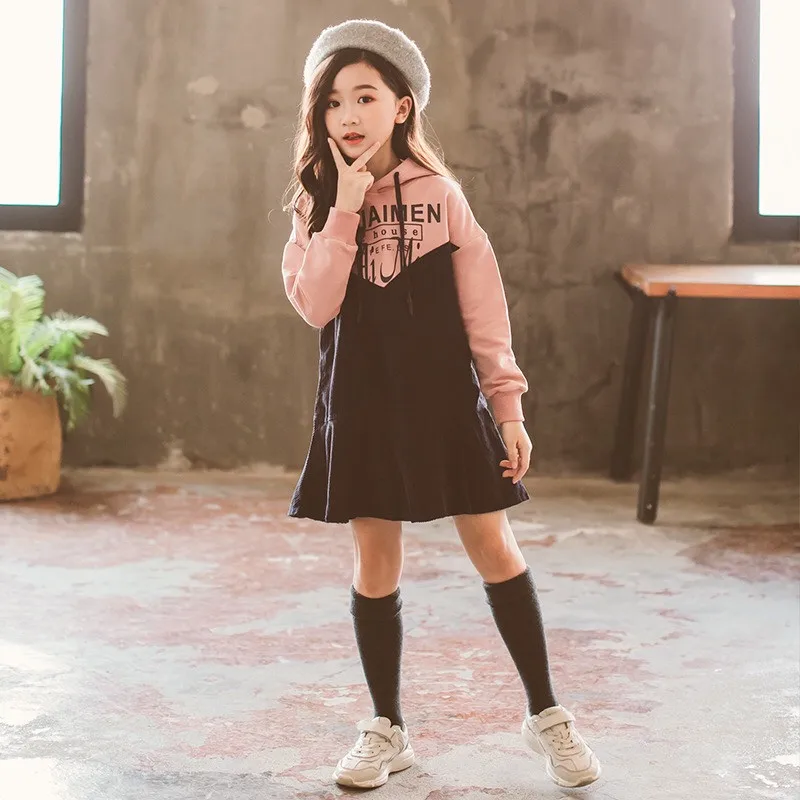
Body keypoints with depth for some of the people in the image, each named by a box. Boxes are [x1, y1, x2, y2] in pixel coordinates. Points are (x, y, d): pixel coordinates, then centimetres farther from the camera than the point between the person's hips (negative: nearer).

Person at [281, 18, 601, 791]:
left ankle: (545, 714, 18)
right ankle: (386, 728, 23)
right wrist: (347, 207, -16)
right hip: (360, 399, 2)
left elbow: (483, 307, -2)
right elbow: (316, 305, -11)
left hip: (443, 394, -1)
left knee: (493, 547, 2)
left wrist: (508, 407, -5)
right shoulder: (317, 203, 3)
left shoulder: (440, 193, -2)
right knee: (374, 561, 8)